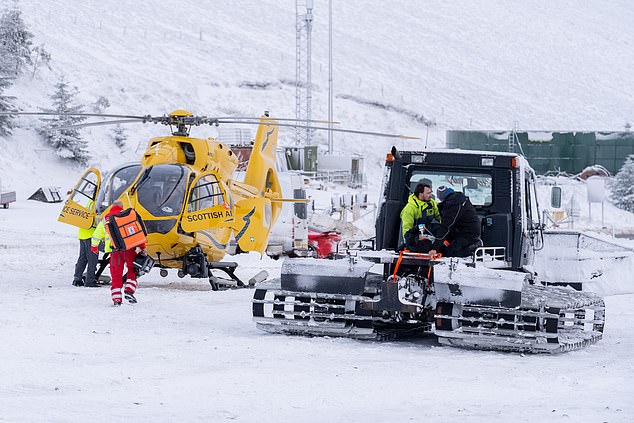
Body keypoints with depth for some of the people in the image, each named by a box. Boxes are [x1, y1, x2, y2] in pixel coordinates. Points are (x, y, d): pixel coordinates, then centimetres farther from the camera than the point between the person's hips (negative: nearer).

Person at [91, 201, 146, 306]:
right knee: (132, 270, 16)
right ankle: (129, 291, 1)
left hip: (114, 249, 1)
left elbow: (97, 234, 25)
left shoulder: (105, 219, 17)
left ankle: (116, 298, 1)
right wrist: (142, 246, 7)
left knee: (116, 274, 5)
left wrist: (94, 246, 42)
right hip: (129, 247, -1)